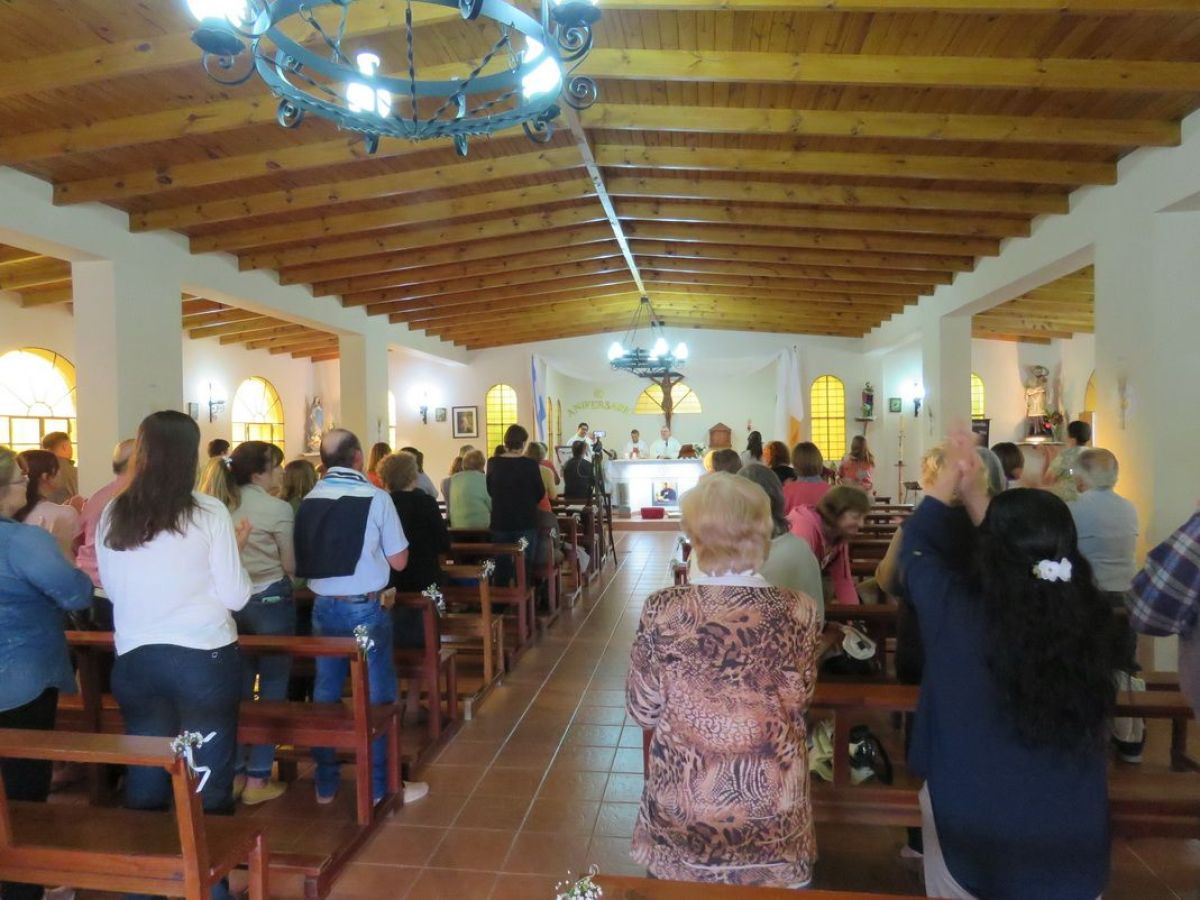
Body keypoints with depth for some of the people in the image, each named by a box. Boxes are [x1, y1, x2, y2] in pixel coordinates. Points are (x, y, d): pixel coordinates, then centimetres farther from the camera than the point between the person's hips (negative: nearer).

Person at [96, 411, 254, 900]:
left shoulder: (113, 516, -1)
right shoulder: (208, 513, -12)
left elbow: (112, 589, 12)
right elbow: (235, 596, -8)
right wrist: (235, 547, 6)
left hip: (134, 659, 4)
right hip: (204, 658, -4)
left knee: (145, 775, 17)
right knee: (208, 779, 8)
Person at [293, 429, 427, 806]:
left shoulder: (308, 501, 0)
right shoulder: (376, 497, -12)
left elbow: (303, 560, 8)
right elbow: (398, 560, -7)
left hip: (323, 607, 5)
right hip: (365, 608, -4)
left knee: (326, 692, 15)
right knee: (378, 695, 7)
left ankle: (325, 784, 26)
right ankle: (381, 786, 16)